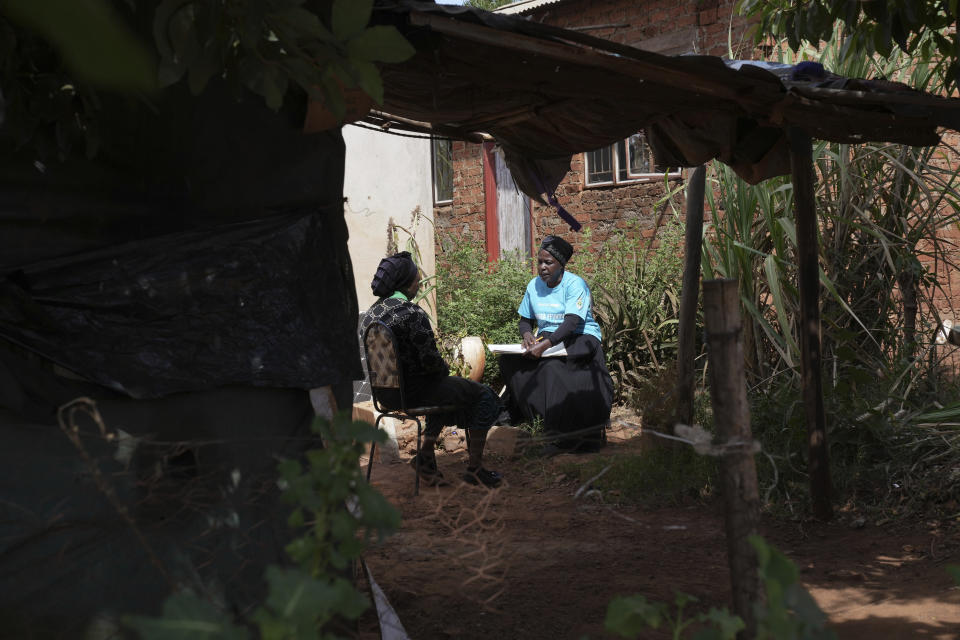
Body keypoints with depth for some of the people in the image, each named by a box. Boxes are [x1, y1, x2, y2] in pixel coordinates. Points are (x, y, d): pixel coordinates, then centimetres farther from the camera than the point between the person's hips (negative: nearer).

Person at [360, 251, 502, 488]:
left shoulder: (372, 312, 6)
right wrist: (445, 368, 1)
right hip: (412, 390, -9)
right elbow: (431, 361, -21)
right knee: (486, 396, 4)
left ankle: (426, 454, 27)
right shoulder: (412, 313, -21)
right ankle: (474, 467, 7)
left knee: (449, 389, 35)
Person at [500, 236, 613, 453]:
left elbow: (572, 322, -23)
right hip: (548, 339, 6)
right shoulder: (534, 286, 8)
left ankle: (562, 438, -28)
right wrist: (527, 334, -11)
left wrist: (545, 345, -36)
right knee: (508, 360, -19)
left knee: (552, 364, -35)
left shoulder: (575, 284, -12)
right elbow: (524, 320, 15)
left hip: (580, 338, -6)